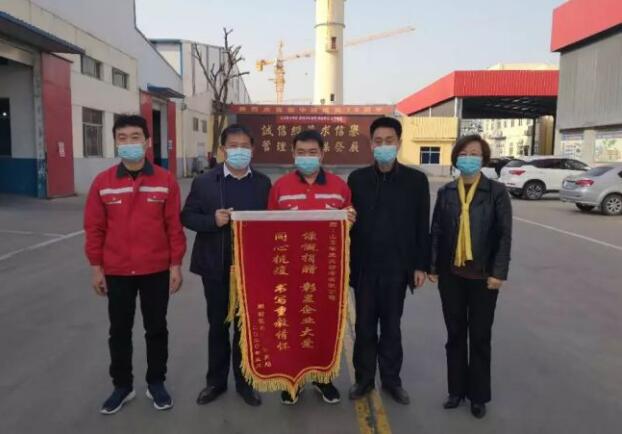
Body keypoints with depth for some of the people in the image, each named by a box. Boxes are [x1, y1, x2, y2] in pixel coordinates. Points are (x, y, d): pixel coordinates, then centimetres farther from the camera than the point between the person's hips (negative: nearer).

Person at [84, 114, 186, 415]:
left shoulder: (166, 180, -6)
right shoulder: (102, 182, -3)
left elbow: (174, 226, -4)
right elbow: (94, 228, 1)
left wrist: (176, 264, -5)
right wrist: (96, 267, 0)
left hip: (156, 270, -1)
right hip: (116, 272, 1)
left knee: (156, 328, 12)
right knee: (119, 330, 14)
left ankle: (156, 383, 30)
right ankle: (122, 386, 32)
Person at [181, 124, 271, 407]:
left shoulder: (263, 183, 2)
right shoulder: (204, 182, -1)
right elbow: (187, 217, 0)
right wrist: (213, 220, -18)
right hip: (216, 267, 0)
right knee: (217, 325, 13)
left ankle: (243, 381, 28)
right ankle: (216, 380, 30)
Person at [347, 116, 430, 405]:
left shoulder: (416, 180, -2)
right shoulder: (357, 179, 0)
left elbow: (422, 227, 0)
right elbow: (347, 222, 1)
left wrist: (420, 265, -2)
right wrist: (346, 263, -1)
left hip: (397, 267, 0)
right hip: (364, 267, 1)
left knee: (392, 327, 12)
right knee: (364, 327, 11)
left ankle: (391, 379, 29)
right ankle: (364, 378, 28)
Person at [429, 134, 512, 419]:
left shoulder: (496, 192, -4)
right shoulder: (446, 192, 3)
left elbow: (505, 235, -6)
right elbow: (436, 231, 3)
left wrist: (498, 272, -12)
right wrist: (432, 266, -1)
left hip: (483, 275, -2)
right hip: (451, 274, 2)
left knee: (479, 337, 9)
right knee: (455, 334, 12)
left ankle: (478, 395, 25)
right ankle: (457, 389, 28)